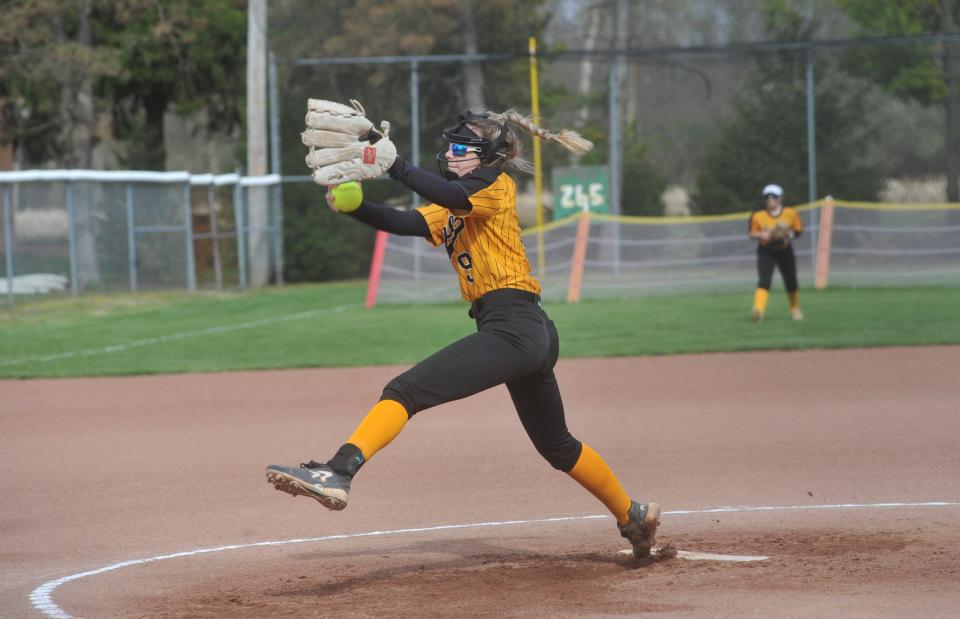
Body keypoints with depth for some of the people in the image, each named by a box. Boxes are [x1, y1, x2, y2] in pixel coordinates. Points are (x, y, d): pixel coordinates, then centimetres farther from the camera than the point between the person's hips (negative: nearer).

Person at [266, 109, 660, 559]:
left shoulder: (496, 183, -1)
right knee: (558, 447, 26)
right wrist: (351, 205, -10)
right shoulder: (451, 211, 23)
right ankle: (633, 516, 40)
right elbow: (409, 223, 6)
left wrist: (392, 163, -30)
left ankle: (338, 475, -41)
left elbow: (454, 196, -23)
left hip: (512, 327, -11)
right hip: (533, 335, 11)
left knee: (405, 391, -23)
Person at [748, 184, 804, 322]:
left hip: (785, 251, 2)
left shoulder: (790, 213, -7)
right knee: (764, 281, -22)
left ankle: (795, 309, 36)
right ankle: (758, 309, -35)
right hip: (765, 252, -2)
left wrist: (789, 234, -17)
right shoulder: (757, 215, -9)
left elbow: (798, 230, 4)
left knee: (791, 283, 11)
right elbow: (752, 233, -1)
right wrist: (762, 235, -23)